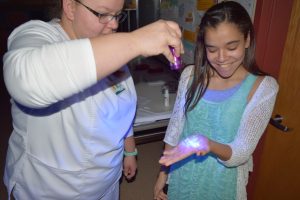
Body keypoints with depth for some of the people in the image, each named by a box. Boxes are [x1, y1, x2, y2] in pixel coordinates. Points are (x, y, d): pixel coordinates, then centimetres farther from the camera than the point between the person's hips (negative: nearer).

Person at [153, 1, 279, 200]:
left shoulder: (263, 87, -17)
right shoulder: (191, 75, -9)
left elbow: (241, 153, -18)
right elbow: (175, 126, -2)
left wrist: (208, 145, -39)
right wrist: (163, 173, 4)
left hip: (222, 182, -2)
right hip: (182, 175, 3)